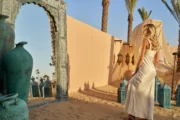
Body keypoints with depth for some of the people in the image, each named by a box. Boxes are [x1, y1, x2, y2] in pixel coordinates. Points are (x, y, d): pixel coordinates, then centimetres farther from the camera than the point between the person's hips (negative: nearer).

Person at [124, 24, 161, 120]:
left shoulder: (146, 40, -8)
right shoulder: (157, 44, 13)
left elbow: (141, 58, -13)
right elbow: (156, 61, 14)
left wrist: (135, 71, -7)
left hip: (145, 69, -7)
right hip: (152, 70, 8)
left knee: (133, 84, 5)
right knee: (147, 94, 12)